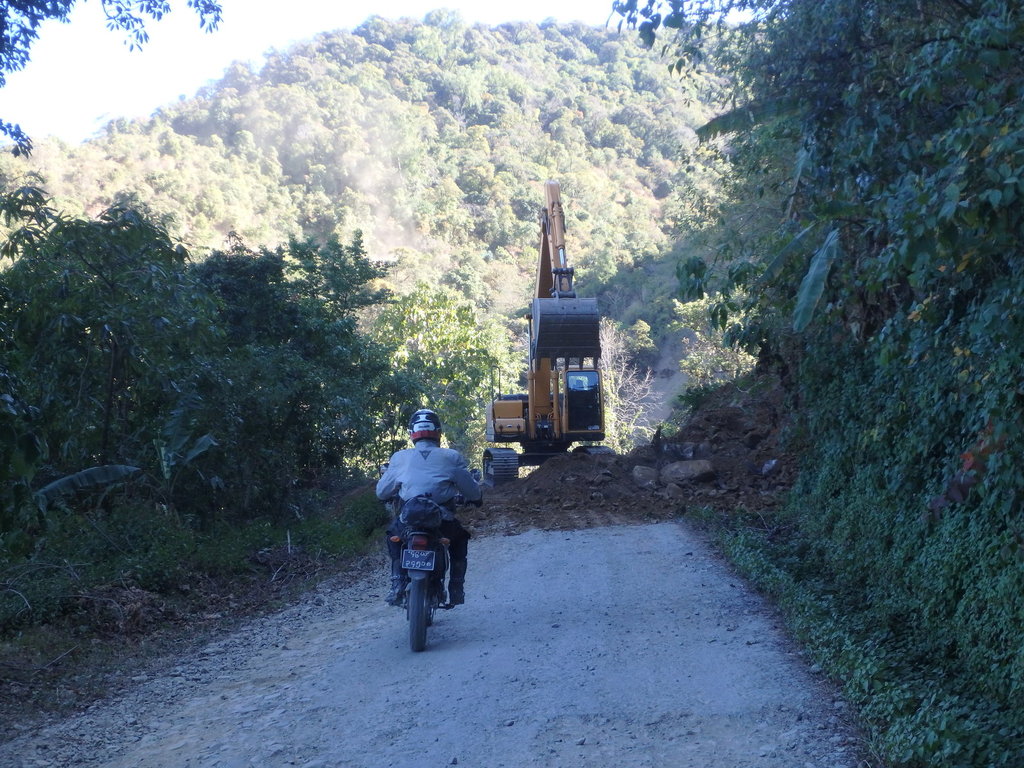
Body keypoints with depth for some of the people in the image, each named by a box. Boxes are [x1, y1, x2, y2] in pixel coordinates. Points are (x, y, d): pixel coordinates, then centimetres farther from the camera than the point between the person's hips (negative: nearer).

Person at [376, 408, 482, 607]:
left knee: (393, 535, 34)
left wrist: (388, 497, 39)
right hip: (444, 521, 0)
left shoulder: (400, 458, 6)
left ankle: (397, 585, 17)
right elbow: (472, 491, 9)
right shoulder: (451, 457, 4)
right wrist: (476, 498, 34)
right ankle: (456, 589, 22)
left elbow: (381, 492, 14)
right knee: (460, 538, 32)